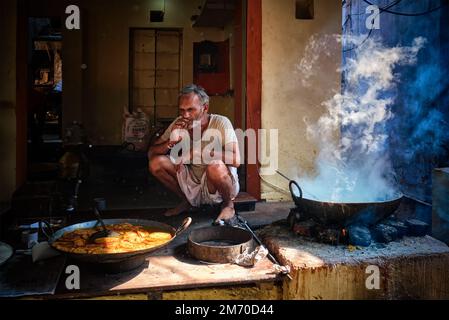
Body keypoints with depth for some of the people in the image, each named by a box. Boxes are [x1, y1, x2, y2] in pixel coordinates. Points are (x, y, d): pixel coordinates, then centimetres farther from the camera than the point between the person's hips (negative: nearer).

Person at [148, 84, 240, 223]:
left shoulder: (221, 123, -19)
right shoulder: (178, 124, -5)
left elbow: (236, 160, -33)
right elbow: (151, 153, -3)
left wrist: (196, 152, -31)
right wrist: (170, 142, -23)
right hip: (193, 185, 5)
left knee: (215, 166, -37)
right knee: (156, 162, -11)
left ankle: (228, 204, -4)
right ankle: (187, 201, 11)